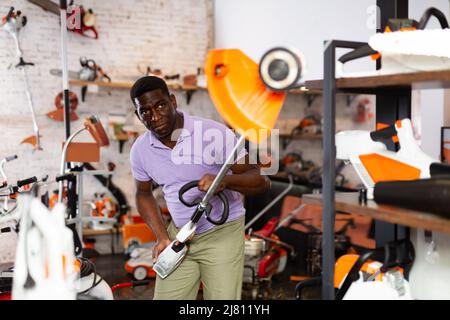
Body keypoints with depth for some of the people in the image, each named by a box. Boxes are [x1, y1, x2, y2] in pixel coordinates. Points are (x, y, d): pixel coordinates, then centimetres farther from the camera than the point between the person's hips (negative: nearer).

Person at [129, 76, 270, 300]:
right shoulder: (140, 150, -6)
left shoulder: (215, 134, -19)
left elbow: (261, 181, -15)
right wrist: (162, 237, 1)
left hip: (222, 232, -4)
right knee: (166, 296, 6)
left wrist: (225, 181, -34)